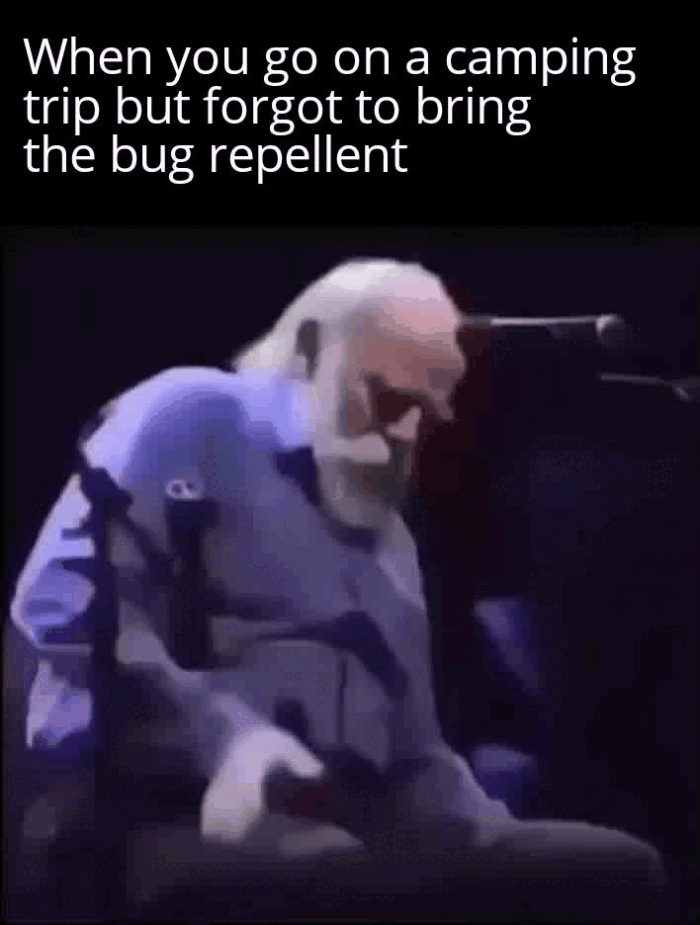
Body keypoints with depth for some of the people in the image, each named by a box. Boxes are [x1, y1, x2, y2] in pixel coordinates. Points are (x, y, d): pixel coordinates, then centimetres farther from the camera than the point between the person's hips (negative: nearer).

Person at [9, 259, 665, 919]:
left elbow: (414, 752, 28)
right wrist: (224, 737, -22)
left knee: (619, 861, -9)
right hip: (157, 797, -7)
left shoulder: (389, 538, 28)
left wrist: (500, 839, 9)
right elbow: (64, 597, -10)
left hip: (348, 826, 7)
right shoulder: (197, 416, 4)